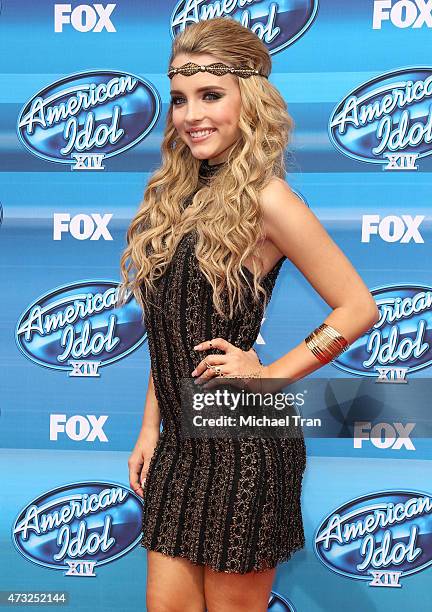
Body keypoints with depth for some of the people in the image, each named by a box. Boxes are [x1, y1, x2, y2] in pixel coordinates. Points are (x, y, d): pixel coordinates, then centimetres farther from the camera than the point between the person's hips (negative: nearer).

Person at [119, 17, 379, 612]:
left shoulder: (264, 199, -14)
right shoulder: (177, 195, 8)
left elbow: (358, 307, -11)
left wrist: (270, 376, -11)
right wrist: (150, 428, 10)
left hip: (244, 444, -6)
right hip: (180, 439, 7)